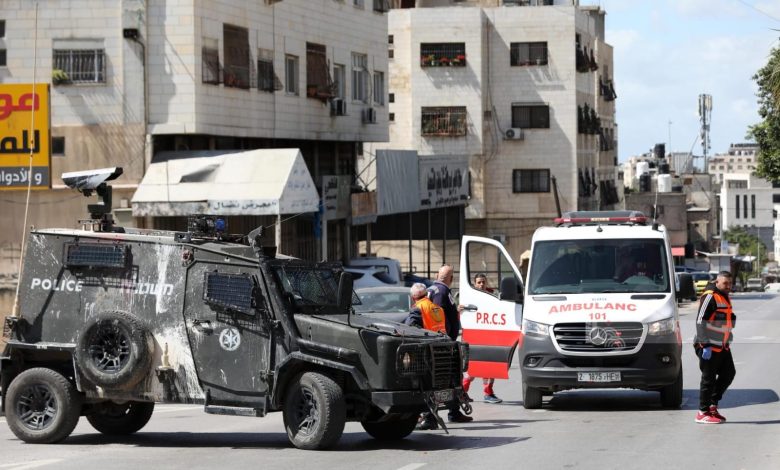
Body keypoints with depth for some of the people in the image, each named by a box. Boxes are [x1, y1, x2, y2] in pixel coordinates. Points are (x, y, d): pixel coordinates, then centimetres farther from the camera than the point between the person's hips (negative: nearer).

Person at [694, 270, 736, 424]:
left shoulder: (725, 298, 17)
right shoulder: (710, 297, -14)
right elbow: (701, 322, -19)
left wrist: (727, 343, 24)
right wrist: (706, 345, -23)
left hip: (722, 347, 9)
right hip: (709, 347, -9)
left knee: (728, 374, 10)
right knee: (709, 378, -4)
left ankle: (712, 405, 20)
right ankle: (703, 413, 2)